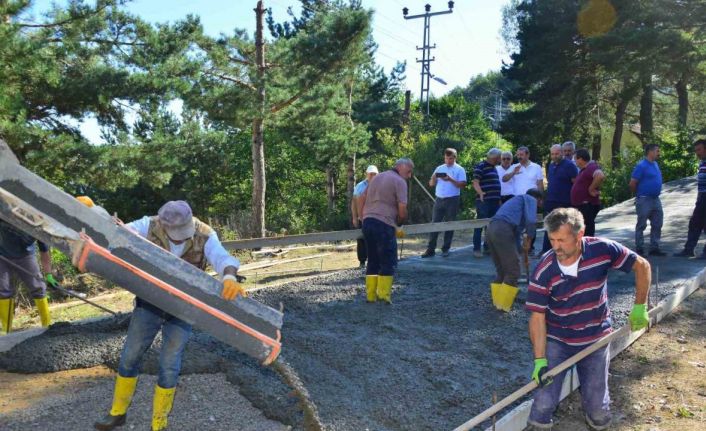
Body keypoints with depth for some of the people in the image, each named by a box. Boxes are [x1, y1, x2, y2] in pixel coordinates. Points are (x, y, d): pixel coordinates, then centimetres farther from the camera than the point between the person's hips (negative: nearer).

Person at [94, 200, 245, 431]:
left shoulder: (205, 236, -21)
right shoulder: (150, 226, -16)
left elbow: (222, 258, -37)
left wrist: (230, 277, -60)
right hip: (149, 303, 2)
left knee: (169, 367, 3)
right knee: (129, 357, 13)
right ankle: (117, 412, 37)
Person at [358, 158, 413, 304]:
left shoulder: (378, 177, 21)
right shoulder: (400, 182, -3)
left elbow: (361, 199, 20)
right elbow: (402, 210, -10)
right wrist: (399, 224, 8)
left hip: (367, 222, 7)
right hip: (384, 224, -7)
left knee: (373, 260, 15)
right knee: (388, 261, 3)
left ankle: (371, 294, 15)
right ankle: (384, 294, -1)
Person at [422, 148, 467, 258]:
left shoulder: (459, 169, 0)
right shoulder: (439, 168, 12)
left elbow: (462, 185, -9)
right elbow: (431, 184, 11)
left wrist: (450, 180, -20)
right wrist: (433, 177, -11)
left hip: (452, 200, -4)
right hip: (439, 199, 4)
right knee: (434, 223, 0)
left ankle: (445, 249, 10)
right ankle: (431, 249, 2)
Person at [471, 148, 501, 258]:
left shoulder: (494, 168, 20)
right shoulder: (480, 166, -7)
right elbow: (475, 183, -17)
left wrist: (498, 199, 25)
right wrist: (481, 193, -33)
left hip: (495, 201, 9)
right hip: (484, 201, -9)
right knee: (480, 225, -6)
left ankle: (488, 247, 20)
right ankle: (477, 249, -3)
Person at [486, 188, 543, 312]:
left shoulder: (517, 200, 37)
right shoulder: (531, 199, 13)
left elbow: (517, 229, 38)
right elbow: (531, 221, -8)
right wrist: (528, 238, 8)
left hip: (492, 228, 9)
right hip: (503, 230, -9)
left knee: (501, 271, 19)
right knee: (513, 271, 1)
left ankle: (497, 303, 23)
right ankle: (503, 305, 4)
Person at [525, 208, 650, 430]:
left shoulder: (602, 250, -19)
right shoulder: (544, 271, -21)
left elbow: (642, 266, -3)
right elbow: (537, 317, -16)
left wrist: (639, 307, -4)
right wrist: (540, 359, -21)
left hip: (596, 339, 1)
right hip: (556, 340, -1)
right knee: (543, 404, -8)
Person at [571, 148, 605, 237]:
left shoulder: (591, 167, -17)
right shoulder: (584, 169, 15)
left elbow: (600, 176, -38)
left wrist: (591, 189, -26)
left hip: (587, 206, -11)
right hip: (580, 205, 11)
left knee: (587, 234, -8)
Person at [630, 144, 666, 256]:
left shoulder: (655, 164, 11)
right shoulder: (641, 166, -15)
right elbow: (632, 184, -15)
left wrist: (655, 193, 17)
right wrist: (639, 195, -1)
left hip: (656, 200, 8)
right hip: (644, 200, -8)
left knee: (657, 225, 11)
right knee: (641, 226, 1)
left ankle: (654, 248, 19)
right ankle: (639, 249, 9)